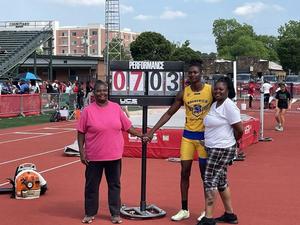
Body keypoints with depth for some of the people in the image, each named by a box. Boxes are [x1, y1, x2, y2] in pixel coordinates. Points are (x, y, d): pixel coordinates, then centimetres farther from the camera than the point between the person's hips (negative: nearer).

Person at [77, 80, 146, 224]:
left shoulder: (116, 108, 3)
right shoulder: (88, 110, -5)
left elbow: (127, 126, 11)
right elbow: (81, 132, -3)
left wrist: (140, 135, 4)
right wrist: (81, 151, -7)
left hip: (114, 156, 2)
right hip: (94, 157, -2)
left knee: (114, 185, 10)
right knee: (91, 186, 9)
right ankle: (90, 213, 23)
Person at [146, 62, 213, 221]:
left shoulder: (211, 90, -7)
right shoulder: (183, 93, 0)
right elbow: (169, 113, 5)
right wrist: (153, 130, -2)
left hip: (205, 135, -3)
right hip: (188, 135, 3)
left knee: (205, 173, 4)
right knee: (184, 172, 4)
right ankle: (184, 210, 15)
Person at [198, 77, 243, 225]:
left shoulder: (229, 106, -15)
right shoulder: (214, 105, 11)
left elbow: (239, 130, -16)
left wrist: (230, 141, -1)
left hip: (222, 150, -9)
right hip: (213, 149, 9)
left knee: (210, 181, -7)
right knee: (221, 182, 16)